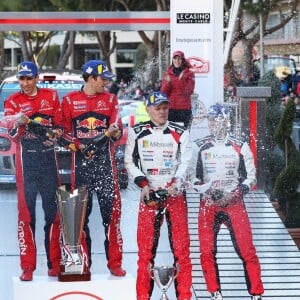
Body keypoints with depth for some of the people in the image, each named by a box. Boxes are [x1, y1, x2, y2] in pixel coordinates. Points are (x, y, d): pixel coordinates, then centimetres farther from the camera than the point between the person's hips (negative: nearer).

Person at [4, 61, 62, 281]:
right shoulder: (13, 101, 3)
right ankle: (28, 266, -1)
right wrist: (19, 124, -25)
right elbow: (13, 136, -5)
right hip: (26, 158, -1)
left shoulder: (51, 96, 8)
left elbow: (60, 125, 12)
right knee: (26, 211, -3)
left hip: (48, 157, 1)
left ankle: (54, 263, 10)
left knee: (53, 210, 3)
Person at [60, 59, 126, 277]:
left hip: (105, 160, 1)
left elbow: (116, 128, 2)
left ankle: (114, 261, -1)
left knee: (112, 209, -6)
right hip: (81, 161, -1)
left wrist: (115, 132, -22)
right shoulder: (70, 100, 6)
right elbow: (65, 131, 6)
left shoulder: (110, 99, 11)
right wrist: (79, 146, -10)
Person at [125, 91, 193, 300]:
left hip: (175, 193, 0)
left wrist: (175, 183, -16)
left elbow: (185, 161, 0)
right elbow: (130, 161, 7)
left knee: (181, 245, -4)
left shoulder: (180, 133, 4)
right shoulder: (137, 132, 5)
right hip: (149, 194, 0)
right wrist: (143, 183, -7)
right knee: (146, 246, -3)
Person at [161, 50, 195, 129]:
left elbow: (189, 92, -3)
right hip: (169, 108, 2)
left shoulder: (189, 74, 6)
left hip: (184, 108, -2)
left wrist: (182, 80, -17)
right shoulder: (167, 74, 13)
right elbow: (163, 92, 8)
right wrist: (167, 83, -11)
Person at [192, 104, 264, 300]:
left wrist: (237, 192, -10)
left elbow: (251, 176, 6)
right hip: (208, 204, 1)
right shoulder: (199, 147, 5)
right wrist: (206, 189, -9)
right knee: (207, 251, -6)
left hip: (234, 204, -1)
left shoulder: (240, 147, 3)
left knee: (247, 251, -8)